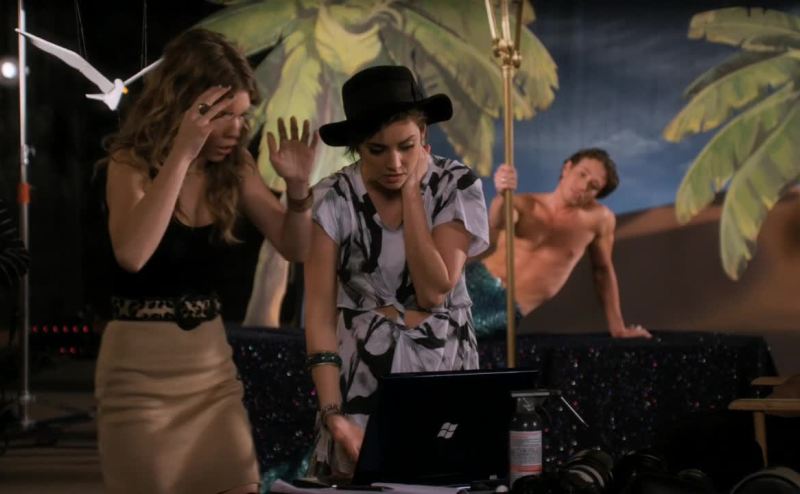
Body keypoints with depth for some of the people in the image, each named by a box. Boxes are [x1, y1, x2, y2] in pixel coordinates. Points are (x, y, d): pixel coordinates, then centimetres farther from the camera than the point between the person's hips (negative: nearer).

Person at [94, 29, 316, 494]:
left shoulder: (234, 167, 1)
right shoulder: (132, 162, -12)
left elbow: (296, 248, 5)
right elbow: (131, 254, -30)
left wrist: (298, 186, -14)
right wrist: (182, 154, -32)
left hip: (213, 362, 5)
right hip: (141, 368, -4)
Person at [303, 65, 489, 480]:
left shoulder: (457, 187, -7)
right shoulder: (334, 200, -8)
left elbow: (433, 291, -17)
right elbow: (320, 313, -11)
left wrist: (411, 192, -14)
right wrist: (332, 413, -21)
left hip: (442, 371, 0)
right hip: (362, 378, 0)